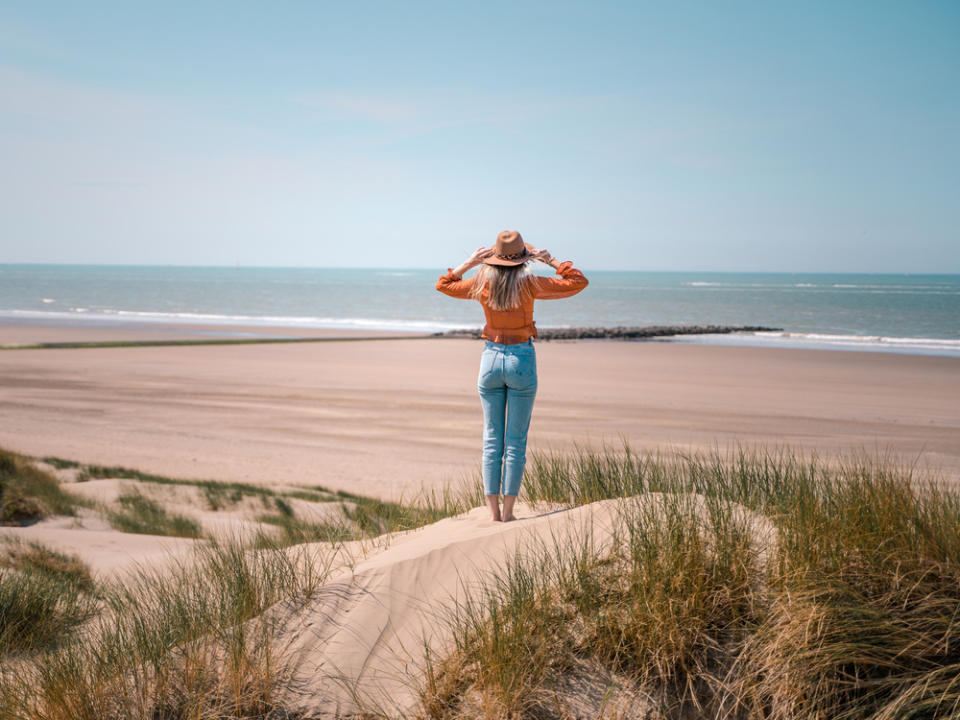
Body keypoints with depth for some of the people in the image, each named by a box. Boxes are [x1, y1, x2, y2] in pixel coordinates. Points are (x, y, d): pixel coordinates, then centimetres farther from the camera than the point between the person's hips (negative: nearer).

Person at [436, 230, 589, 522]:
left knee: (492, 439, 8)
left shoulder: (482, 283, -4)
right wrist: (552, 261, 1)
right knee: (516, 441, 3)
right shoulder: (530, 284, -10)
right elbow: (578, 282, -3)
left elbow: (443, 285, 15)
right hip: (522, 360, -2)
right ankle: (508, 511, 2)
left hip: (491, 358, 2)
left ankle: (493, 510, 6)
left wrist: (469, 263, 9)